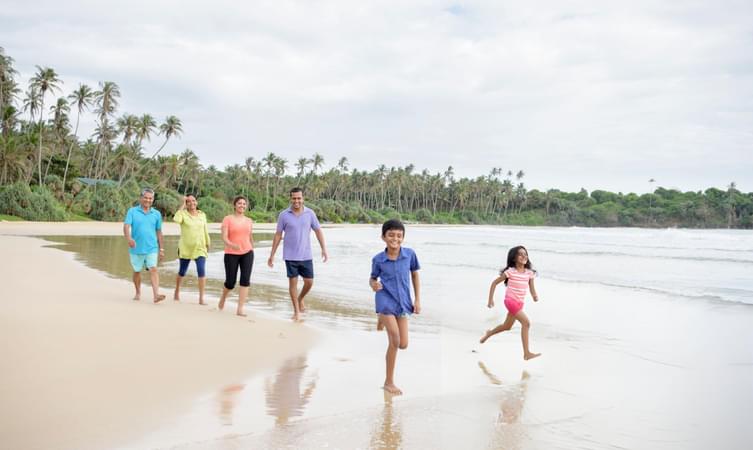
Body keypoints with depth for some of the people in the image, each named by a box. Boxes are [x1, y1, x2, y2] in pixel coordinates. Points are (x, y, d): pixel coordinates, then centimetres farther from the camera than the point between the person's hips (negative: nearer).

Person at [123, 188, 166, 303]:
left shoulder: (157, 214, 6)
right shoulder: (132, 211, -1)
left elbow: (159, 232, 10)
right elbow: (126, 226, -13)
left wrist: (161, 249, 9)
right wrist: (129, 238, -33)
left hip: (152, 248, 0)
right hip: (136, 249, 0)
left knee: (153, 269, -15)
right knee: (137, 271, 14)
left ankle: (156, 295, -23)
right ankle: (138, 293, 33)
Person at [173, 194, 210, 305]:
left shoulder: (202, 214, 7)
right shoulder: (183, 213, -5)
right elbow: (176, 219, -28)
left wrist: (208, 244, 19)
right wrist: (183, 205, -20)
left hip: (200, 248, 2)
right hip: (185, 248, -1)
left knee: (202, 271, -14)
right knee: (182, 272, 14)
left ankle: (201, 298, -11)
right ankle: (177, 292, 39)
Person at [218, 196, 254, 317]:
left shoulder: (249, 221, 10)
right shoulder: (227, 219, -3)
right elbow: (224, 238, -12)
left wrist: (252, 252, 26)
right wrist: (232, 245, -31)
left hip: (247, 253, 3)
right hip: (231, 254, -3)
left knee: (245, 280, -10)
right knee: (230, 283, 2)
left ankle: (240, 309, -6)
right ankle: (223, 298, 36)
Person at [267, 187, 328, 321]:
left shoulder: (310, 214, 0)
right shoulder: (283, 215, -4)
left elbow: (318, 231, 5)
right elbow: (278, 235, 2)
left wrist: (324, 249, -3)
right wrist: (272, 255, 2)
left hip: (306, 256, 2)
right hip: (290, 256, -1)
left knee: (309, 282, 3)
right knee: (293, 282, 3)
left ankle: (300, 299, 33)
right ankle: (296, 310, 16)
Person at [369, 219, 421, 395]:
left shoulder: (409, 254, -5)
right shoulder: (378, 259, -8)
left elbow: (415, 275, 8)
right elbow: (373, 278, 6)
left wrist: (417, 300, 6)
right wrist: (374, 285, -19)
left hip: (403, 302, 3)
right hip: (386, 301, -3)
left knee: (403, 344, 2)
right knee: (395, 341, -10)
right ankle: (389, 382, 7)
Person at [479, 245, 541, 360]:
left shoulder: (529, 273, 2)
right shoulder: (510, 271, -11)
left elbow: (532, 289, 5)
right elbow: (494, 283, -3)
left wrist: (535, 296, -18)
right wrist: (490, 299, -5)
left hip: (520, 303, 7)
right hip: (511, 301, -7)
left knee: (507, 326, 21)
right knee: (526, 322, -18)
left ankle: (489, 333, 49)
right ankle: (527, 353, -15)